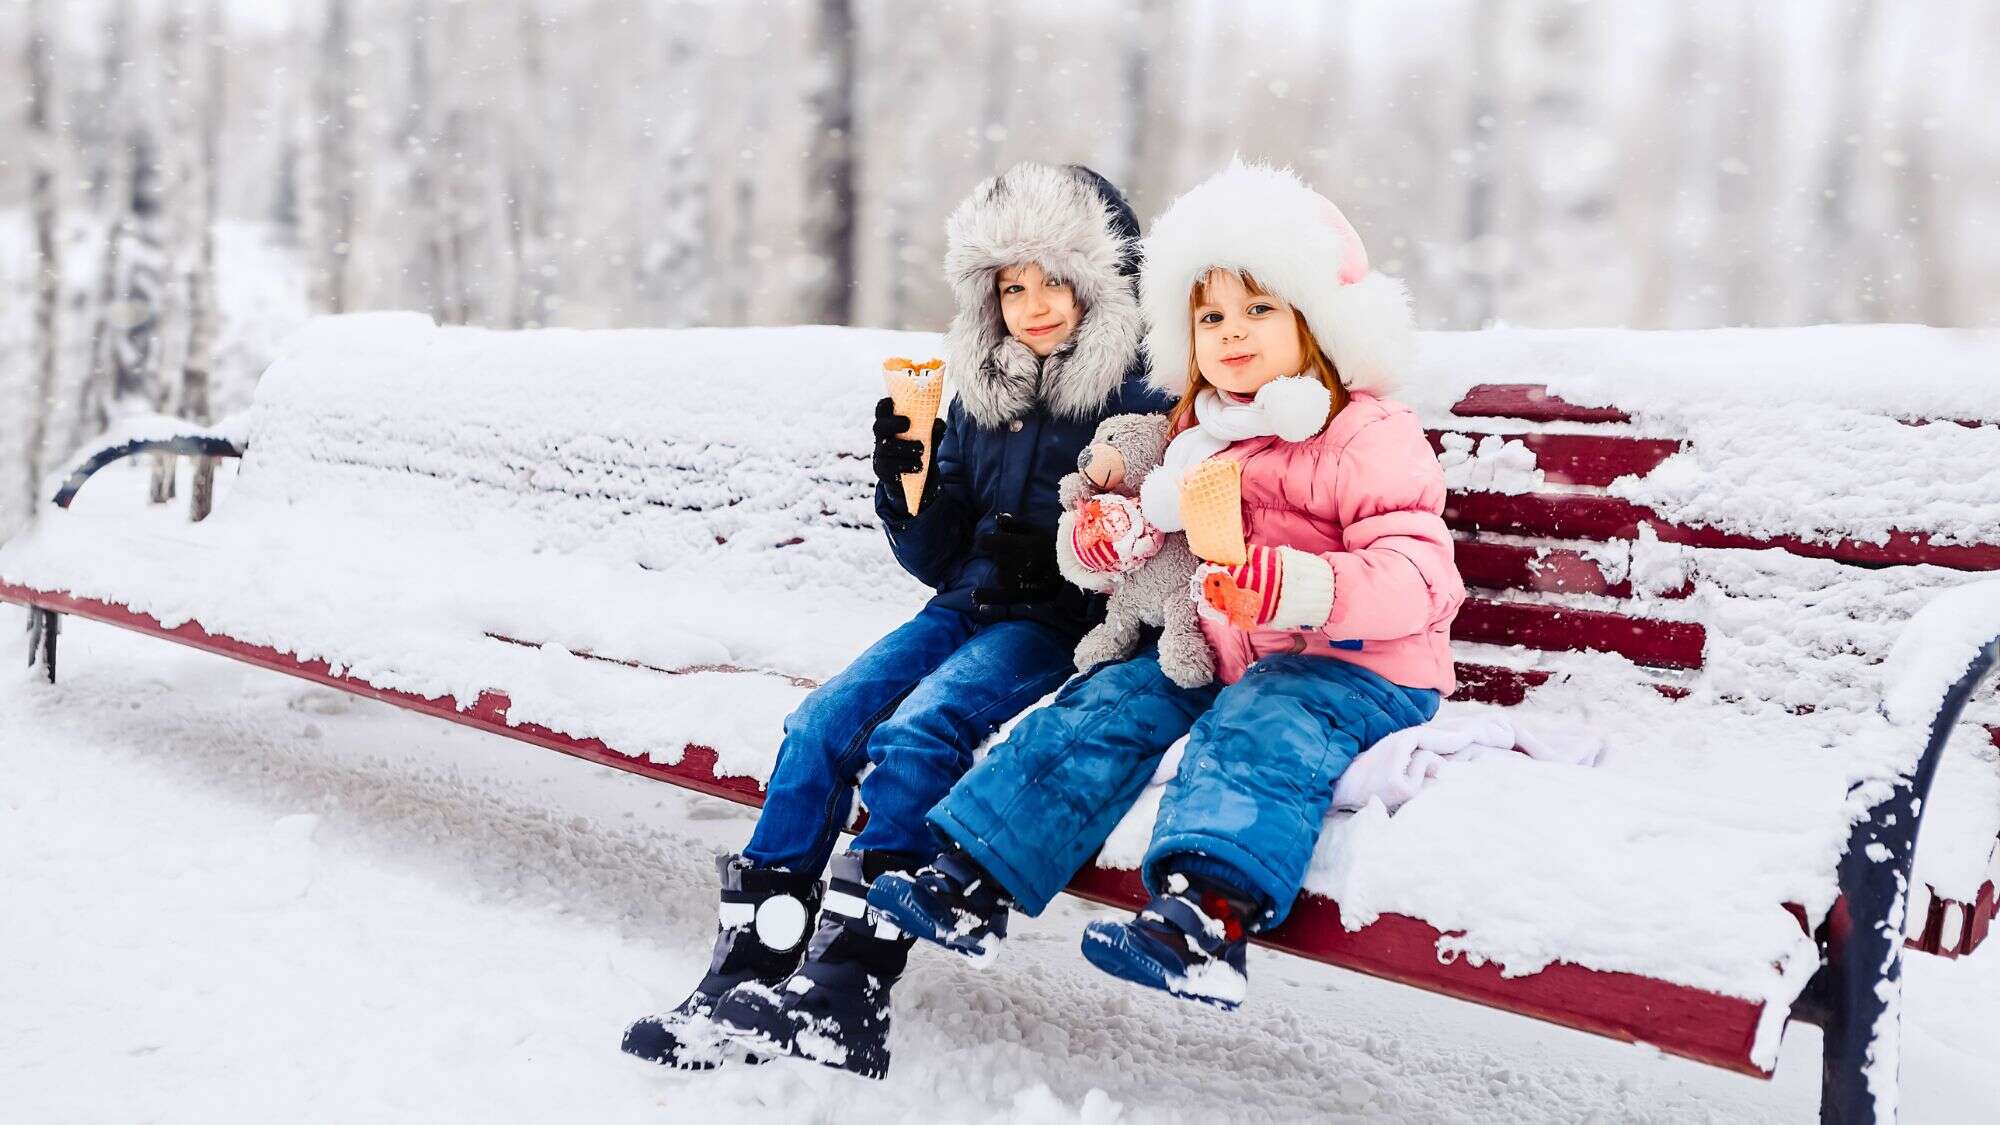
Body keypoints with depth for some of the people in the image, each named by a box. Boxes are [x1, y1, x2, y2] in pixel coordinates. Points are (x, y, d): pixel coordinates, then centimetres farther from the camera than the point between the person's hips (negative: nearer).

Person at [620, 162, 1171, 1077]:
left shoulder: (1140, 406, -3)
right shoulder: (978, 402, 13)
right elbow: (937, 557, 14)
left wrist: (1060, 554, -21)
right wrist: (905, 484, -5)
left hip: (1062, 624, -6)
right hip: (968, 605, 6)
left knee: (915, 734, -28)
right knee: (820, 725, -15)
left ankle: (846, 994, -28)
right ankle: (747, 973, -15)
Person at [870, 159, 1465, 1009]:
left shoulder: (1368, 436, -8)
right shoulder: (1193, 438, 16)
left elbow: (1417, 577, -19)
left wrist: (1299, 588, -37)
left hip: (1357, 669, -7)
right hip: (1217, 654, 7)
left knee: (1258, 726, -34)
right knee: (1109, 701, -10)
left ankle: (1208, 916, -56)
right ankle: (974, 881, -12)